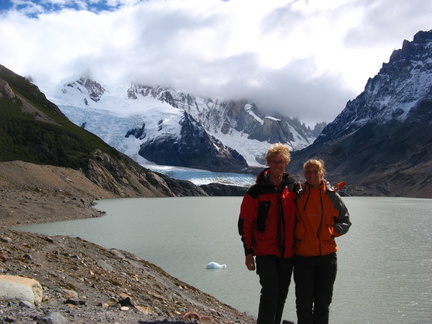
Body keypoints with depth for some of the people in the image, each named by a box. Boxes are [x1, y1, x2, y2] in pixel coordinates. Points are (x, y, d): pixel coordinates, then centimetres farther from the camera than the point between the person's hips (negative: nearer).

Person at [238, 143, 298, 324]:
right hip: (265, 252, -4)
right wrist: (248, 252, -7)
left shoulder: (293, 188, 3)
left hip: (287, 252, 4)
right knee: (270, 292, -14)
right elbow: (245, 223, -4)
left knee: (282, 294, 12)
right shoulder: (256, 192, -6)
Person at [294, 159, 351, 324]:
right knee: (304, 303, 5)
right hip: (303, 256, -1)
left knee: (323, 302, 12)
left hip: (327, 256, 1)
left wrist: (333, 231, -8)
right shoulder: (297, 196, 2)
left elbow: (345, 221, 9)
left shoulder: (332, 196, 2)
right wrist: (293, 241, -1)